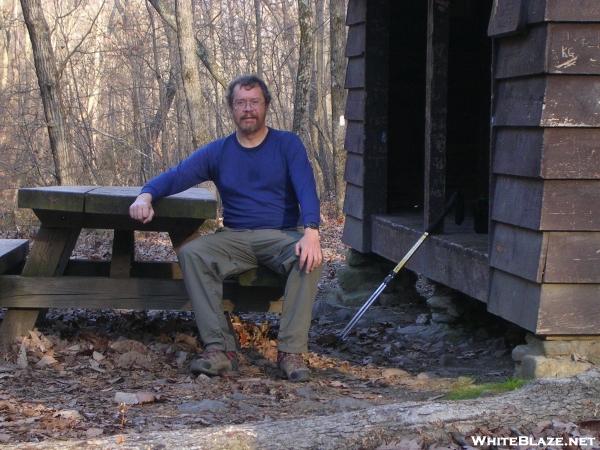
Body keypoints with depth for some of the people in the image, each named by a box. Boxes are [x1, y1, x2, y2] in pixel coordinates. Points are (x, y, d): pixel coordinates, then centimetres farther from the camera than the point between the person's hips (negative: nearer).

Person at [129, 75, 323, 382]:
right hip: (235, 238, 2)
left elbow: (306, 189, -9)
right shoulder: (218, 152, 12)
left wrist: (311, 232, -29)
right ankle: (219, 349, -32)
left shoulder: (287, 144, 5)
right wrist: (146, 195, -20)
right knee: (191, 252, -27)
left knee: (309, 258, -36)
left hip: (282, 236, -2)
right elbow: (176, 176, 3)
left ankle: (291, 351, -33)